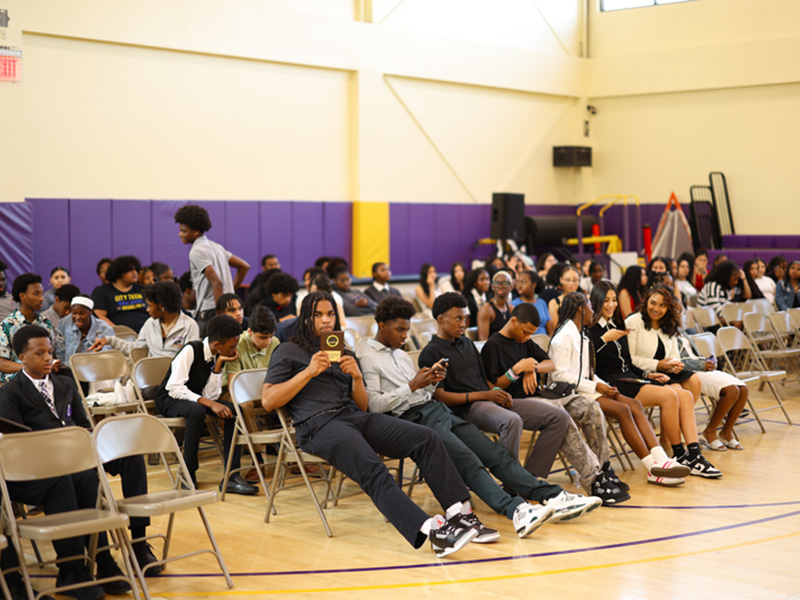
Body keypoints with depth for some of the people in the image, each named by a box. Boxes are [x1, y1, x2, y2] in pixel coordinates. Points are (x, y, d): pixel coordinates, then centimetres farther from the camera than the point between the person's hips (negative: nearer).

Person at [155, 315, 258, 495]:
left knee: (234, 411, -19)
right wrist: (209, 403, -33)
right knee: (197, 411, -39)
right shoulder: (190, 351, -21)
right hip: (169, 400, -6)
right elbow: (175, 388, -27)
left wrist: (218, 365, -18)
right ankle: (188, 475, -27)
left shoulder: (219, 357, -2)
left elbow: (211, 396, -10)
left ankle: (231, 475, -21)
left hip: (197, 399, 6)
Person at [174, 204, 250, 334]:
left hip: (209, 311, -9)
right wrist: (230, 291, 20)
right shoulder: (215, 246, 17)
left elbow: (217, 283, -20)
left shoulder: (196, 251, -10)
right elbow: (244, 266, 22)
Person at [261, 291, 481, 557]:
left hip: (356, 417, 6)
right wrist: (309, 372, -5)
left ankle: (458, 511, -25)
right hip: (319, 424, -6)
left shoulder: (345, 355, 29)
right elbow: (268, 401, 2)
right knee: (373, 470, -34)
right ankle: (430, 531, -49)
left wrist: (357, 377, 4)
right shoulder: (288, 352, 15)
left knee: (427, 438, -17)